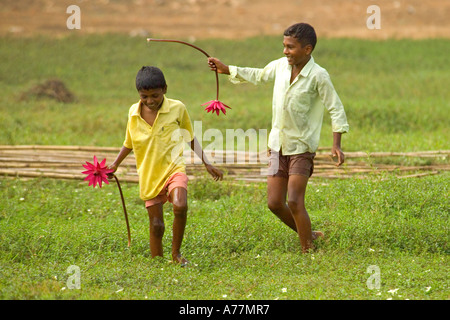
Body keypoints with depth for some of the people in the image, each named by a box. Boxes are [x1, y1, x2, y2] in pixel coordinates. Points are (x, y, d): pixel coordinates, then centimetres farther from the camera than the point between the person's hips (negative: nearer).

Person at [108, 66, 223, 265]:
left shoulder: (177, 109, -4)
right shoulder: (134, 112, 2)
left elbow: (190, 139, 8)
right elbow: (129, 142, 20)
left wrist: (207, 164, 4)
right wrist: (115, 164, 13)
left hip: (174, 168, -3)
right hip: (149, 175, 3)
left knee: (180, 206, -28)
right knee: (156, 225, 2)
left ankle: (176, 253, -11)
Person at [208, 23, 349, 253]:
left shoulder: (318, 76, -15)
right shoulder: (280, 66, 3)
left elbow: (336, 109, -12)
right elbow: (258, 75, 24)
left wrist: (336, 144, -21)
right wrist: (226, 69, 22)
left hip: (302, 148, -6)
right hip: (278, 145, 6)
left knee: (294, 202, -15)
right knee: (275, 203, 4)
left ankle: (308, 251, -3)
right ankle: (308, 235, 25)